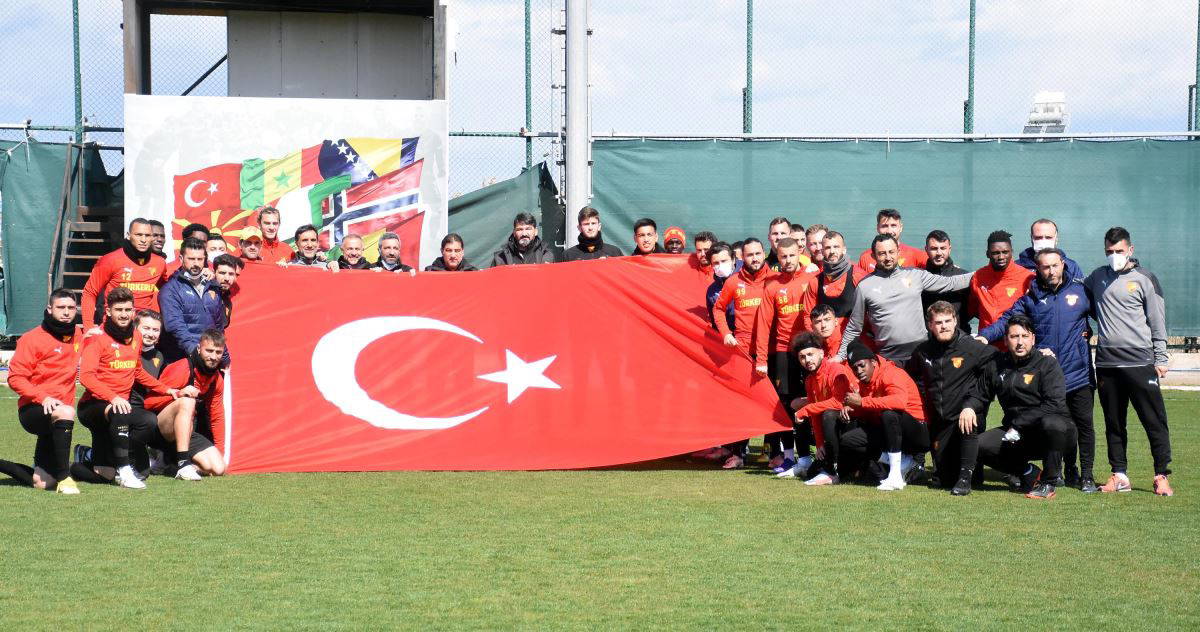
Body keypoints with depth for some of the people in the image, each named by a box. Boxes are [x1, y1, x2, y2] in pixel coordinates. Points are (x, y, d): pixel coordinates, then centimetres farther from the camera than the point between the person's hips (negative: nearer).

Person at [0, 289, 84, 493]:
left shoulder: (77, 335, 11)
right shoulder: (32, 338, -7)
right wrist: (42, 397, -25)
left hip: (58, 417, 6)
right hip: (33, 409, -6)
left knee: (43, 483, 1)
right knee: (66, 413, -40)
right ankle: (64, 478, -37)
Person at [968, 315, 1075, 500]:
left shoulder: (1048, 364, -8)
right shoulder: (995, 365, 7)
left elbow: (1055, 405, -18)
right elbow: (980, 394, 20)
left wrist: (1018, 424, -20)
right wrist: (969, 407, -5)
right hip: (1016, 435, 4)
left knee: (1052, 424, -39)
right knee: (979, 445, -19)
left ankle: (1048, 483, -17)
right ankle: (1029, 473, 2)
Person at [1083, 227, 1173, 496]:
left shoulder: (1145, 279, 2)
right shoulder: (1097, 277, 12)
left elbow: (1157, 322, 1)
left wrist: (1160, 359, -4)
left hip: (1139, 361, -4)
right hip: (1106, 363, 4)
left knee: (1154, 421, -4)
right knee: (1114, 423, 8)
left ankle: (1162, 476, 1)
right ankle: (1119, 475, 15)